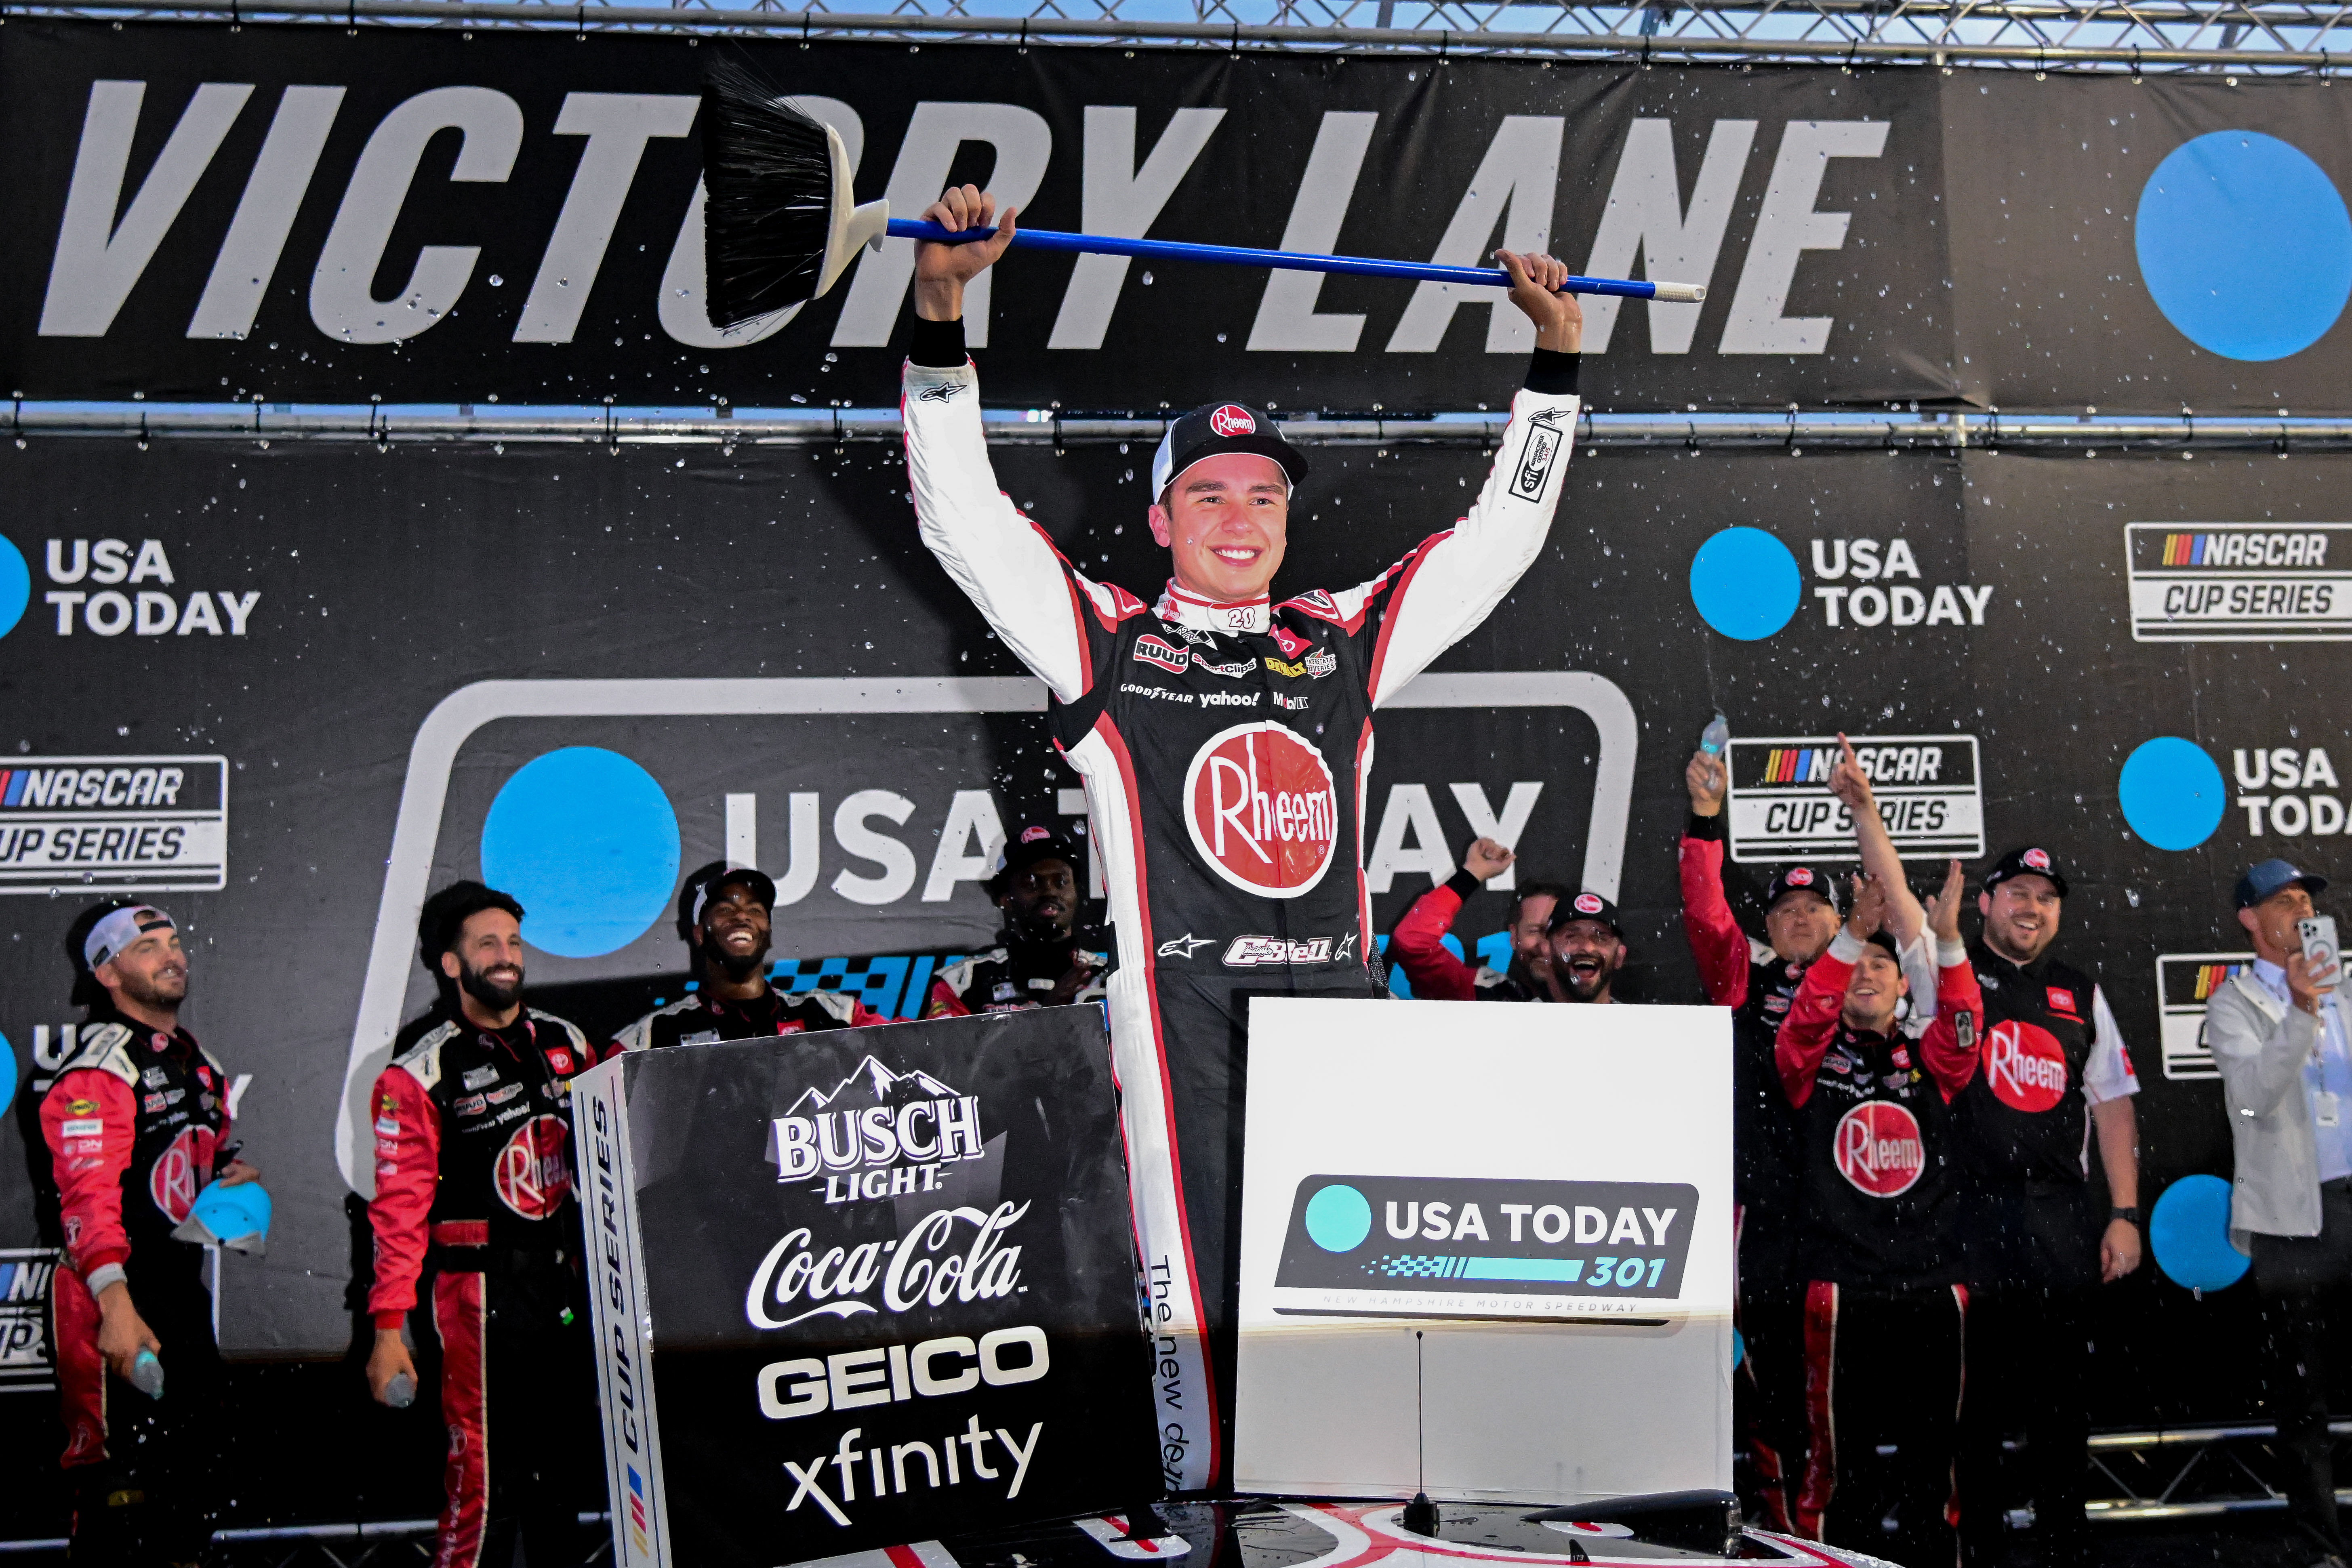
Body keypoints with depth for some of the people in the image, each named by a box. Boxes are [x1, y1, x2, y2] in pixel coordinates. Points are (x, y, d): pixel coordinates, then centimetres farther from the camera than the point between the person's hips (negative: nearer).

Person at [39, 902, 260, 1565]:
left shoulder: (198, 1064, 15)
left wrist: (233, 1174, 6)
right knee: (120, 1483, -8)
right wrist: (117, 1308, -31)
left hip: (184, 1286, 9)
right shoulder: (99, 1069, -14)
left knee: (193, 1464, 16)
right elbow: (87, 1198, -22)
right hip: (114, 1294, -9)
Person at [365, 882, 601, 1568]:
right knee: (486, 1467, -7)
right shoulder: (421, 1071, -5)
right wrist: (389, 1328, -12)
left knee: (569, 1461, 10)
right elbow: (400, 1205, -8)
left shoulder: (565, 1043, 11)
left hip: (572, 1279, 5)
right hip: (484, 1286, -5)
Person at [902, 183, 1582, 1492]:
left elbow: (1503, 536, 24)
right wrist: (941, 315, -5)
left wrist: (1556, 363, 22)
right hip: (1188, 1029, -3)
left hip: (1341, 1017, 4)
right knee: (1202, 1322, -3)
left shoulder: (1346, 642, 16)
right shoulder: (1109, 644, 7)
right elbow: (963, 512, 2)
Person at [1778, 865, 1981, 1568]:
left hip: (1934, 1285, 2)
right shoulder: (1814, 1060, 7)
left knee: (1930, 1452, 6)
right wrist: (1853, 932, -27)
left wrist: (1947, 940, -23)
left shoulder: (1929, 1060, 13)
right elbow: (1807, 1015, -15)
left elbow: (1963, 1024, -8)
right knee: (1839, 1450, 0)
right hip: (1842, 1289, -2)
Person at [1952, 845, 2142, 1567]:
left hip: (2062, 1219, 3)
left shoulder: (2080, 994, 15)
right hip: (1971, 1213, -3)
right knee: (1977, 1387, 1)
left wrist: (2125, 1214, 6)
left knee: (2063, 1388, 8)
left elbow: (2113, 1104, 12)